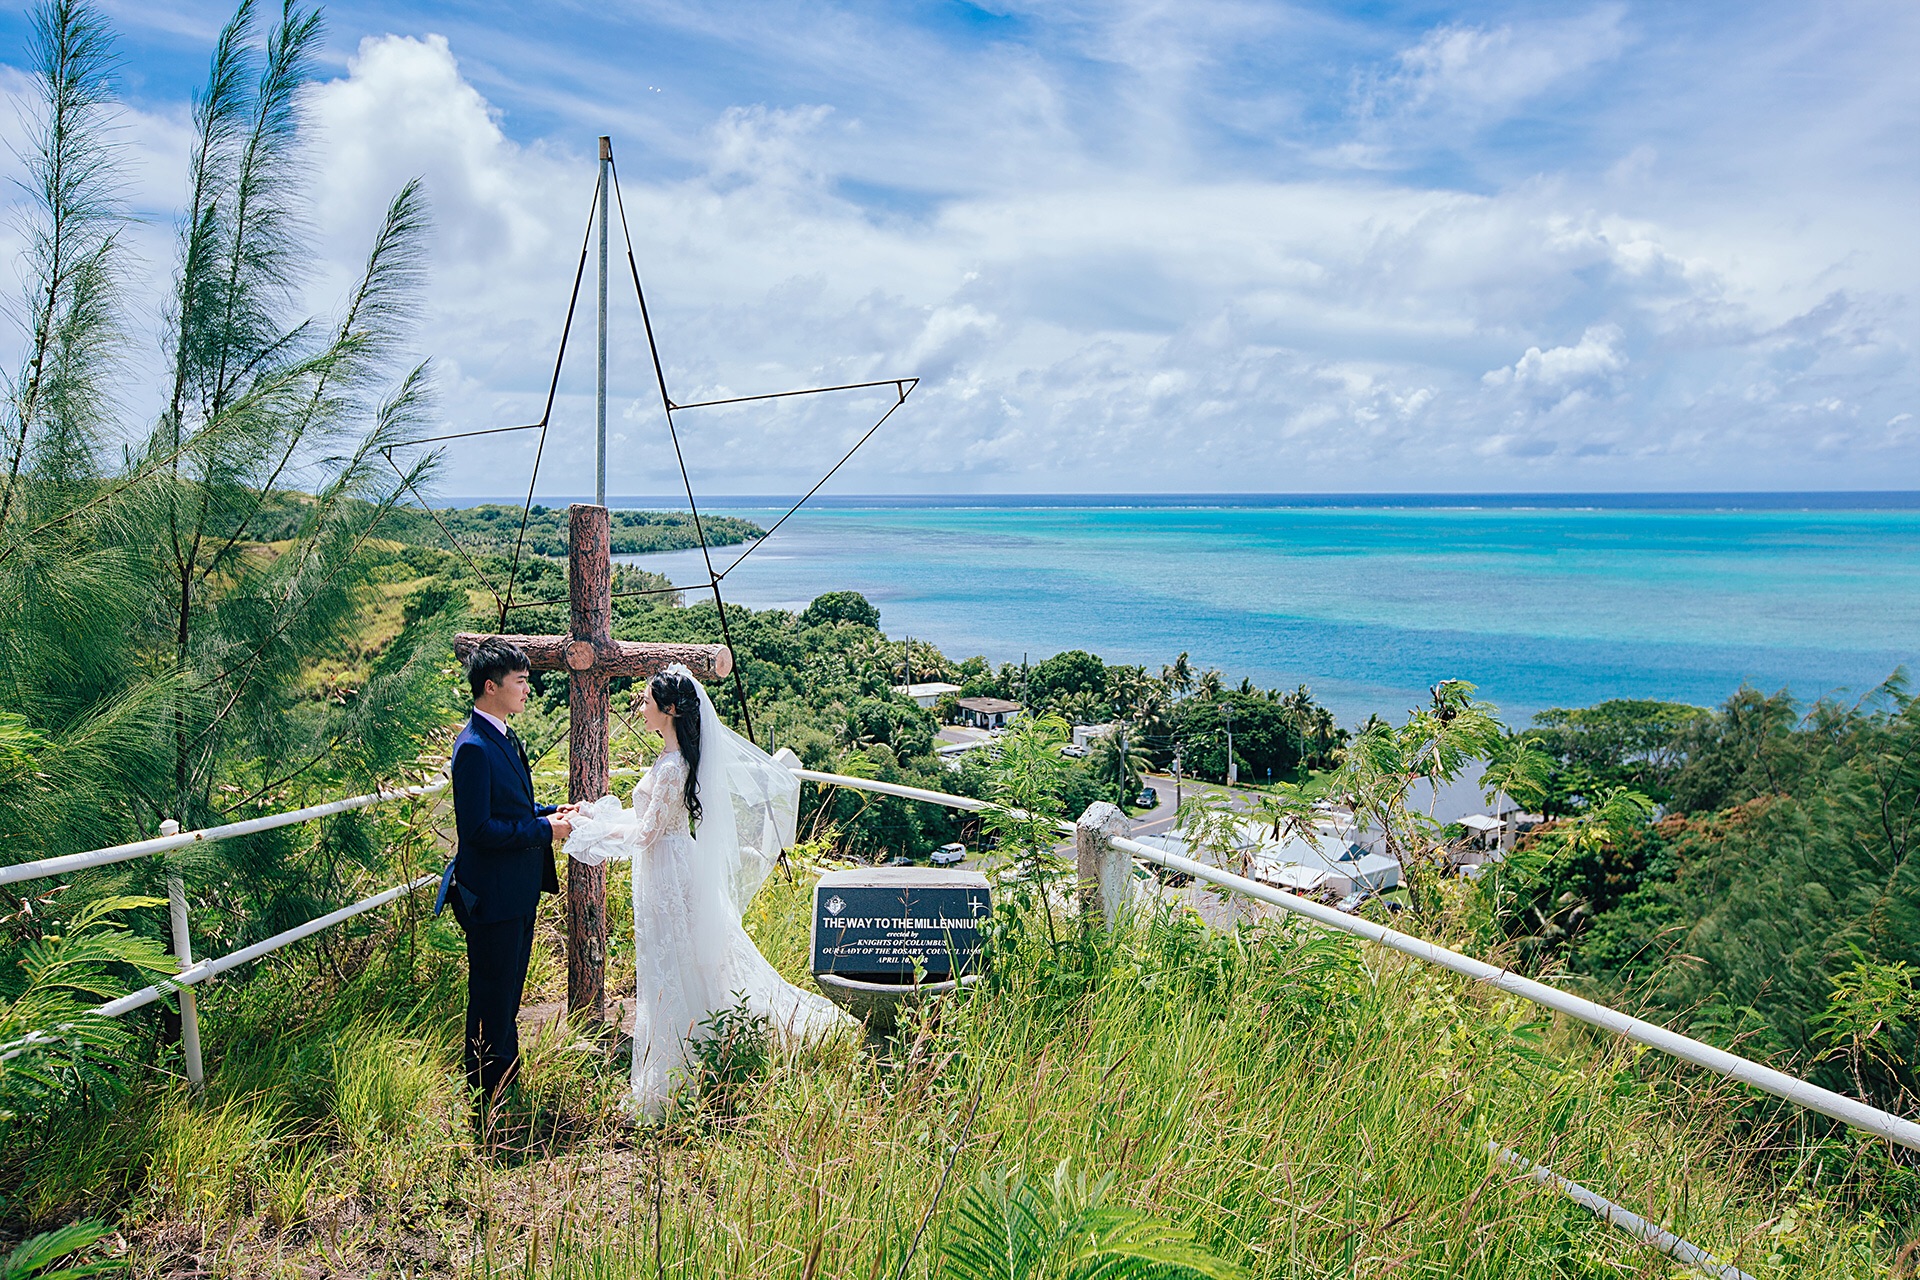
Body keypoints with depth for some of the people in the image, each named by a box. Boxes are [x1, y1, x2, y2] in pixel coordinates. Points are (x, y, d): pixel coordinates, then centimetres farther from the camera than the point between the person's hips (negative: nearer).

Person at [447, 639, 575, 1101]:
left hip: (518, 889, 10)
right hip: (493, 893, -10)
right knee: (492, 993, 4)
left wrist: (552, 812, 5)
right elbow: (478, 829, -26)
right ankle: (487, 1094, 19)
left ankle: (505, 1075, 37)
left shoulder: (503, 737, 9)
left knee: (509, 989, 22)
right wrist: (545, 830, -21)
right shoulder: (475, 747, -23)